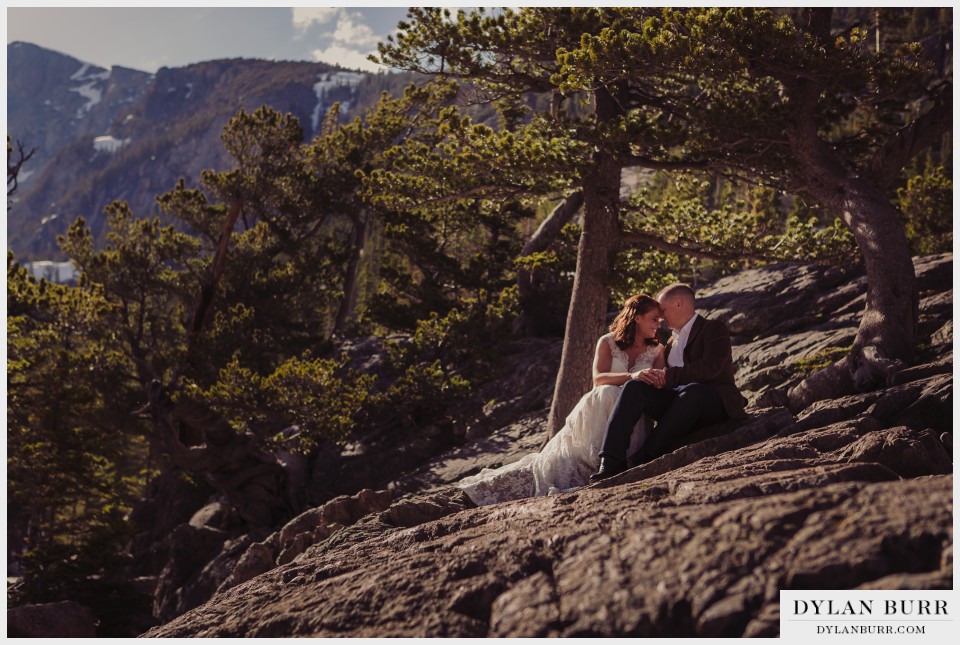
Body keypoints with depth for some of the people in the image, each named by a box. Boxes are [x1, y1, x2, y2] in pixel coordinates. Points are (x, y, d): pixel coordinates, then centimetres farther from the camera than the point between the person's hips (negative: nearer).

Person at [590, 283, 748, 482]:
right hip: (676, 402, 6)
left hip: (713, 401, -6)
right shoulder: (673, 342, 26)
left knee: (693, 391, -39)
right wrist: (650, 376, -6)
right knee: (635, 387, -19)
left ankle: (644, 458, -39)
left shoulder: (714, 329, 4)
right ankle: (611, 463, -35)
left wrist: (667, 376, -15)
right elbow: (663, 378, 20)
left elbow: (710, 368, -14)